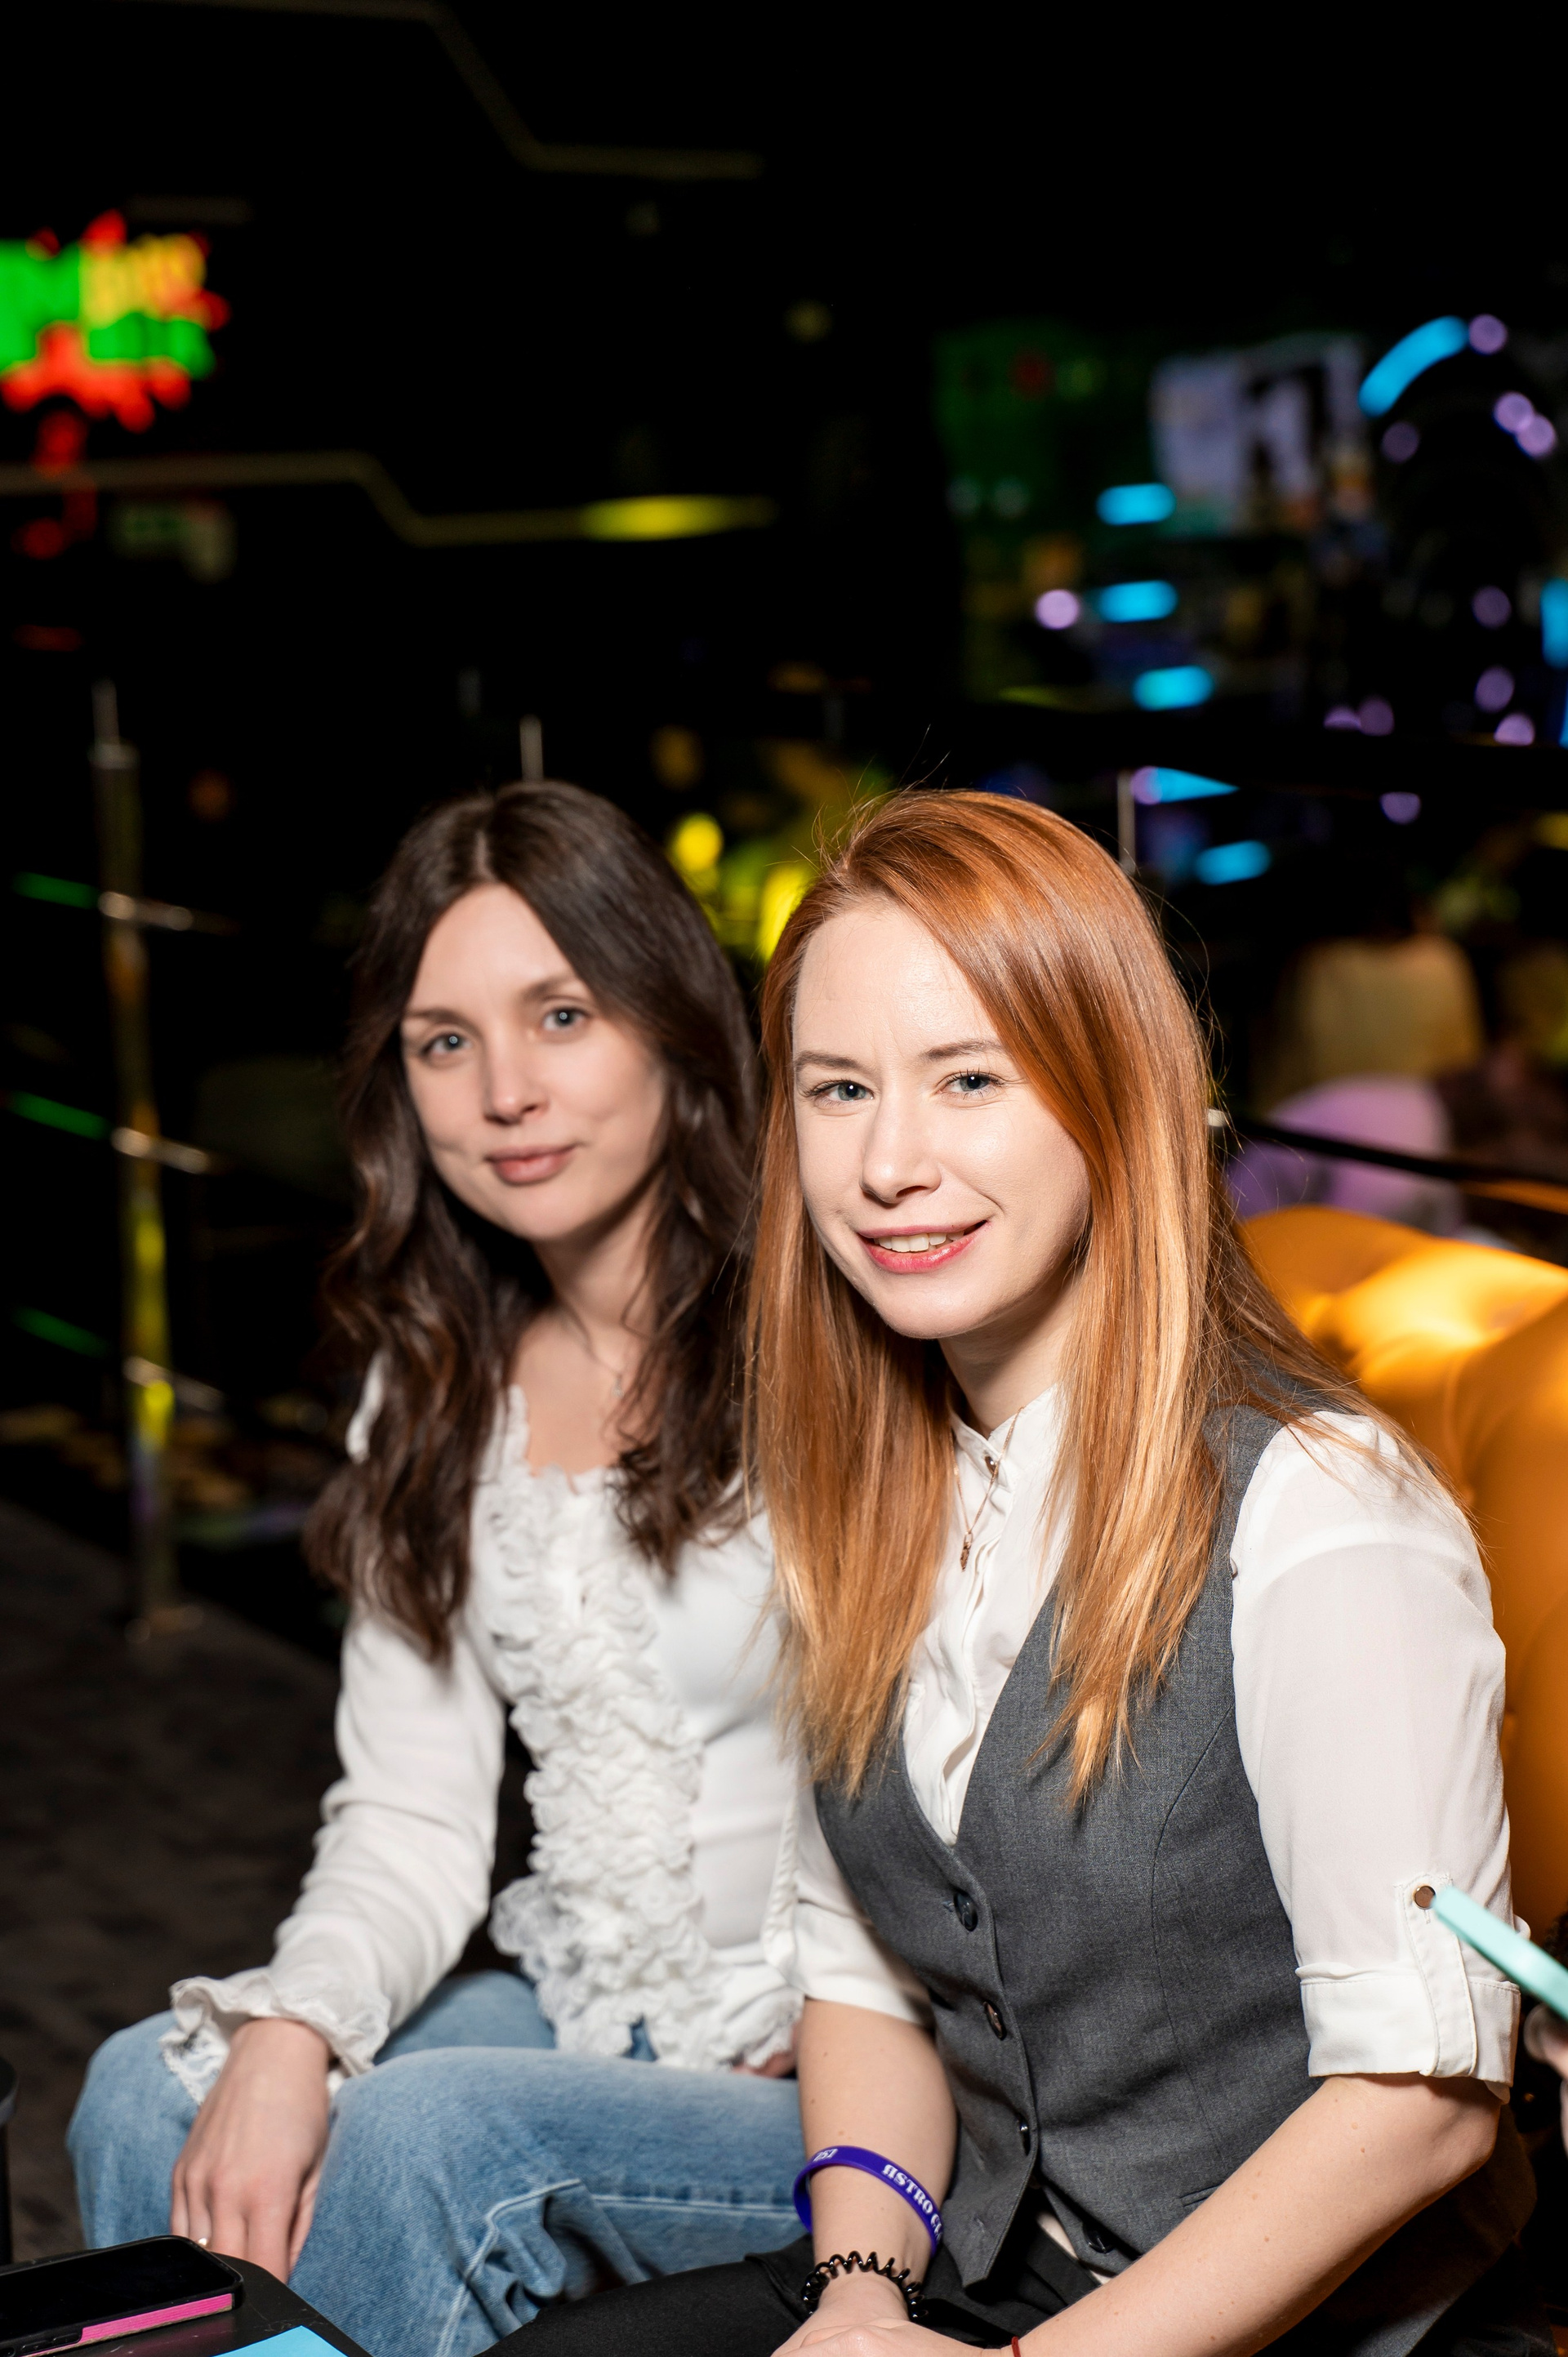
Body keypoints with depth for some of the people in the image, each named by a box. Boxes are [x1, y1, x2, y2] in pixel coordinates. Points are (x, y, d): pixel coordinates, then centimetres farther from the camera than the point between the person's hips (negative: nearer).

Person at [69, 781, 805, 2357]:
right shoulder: (438, 1395, 10)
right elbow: (412, 1814, 5)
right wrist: (293, 2033, -13)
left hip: (848, 2065, -5)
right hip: (574, 2018, 6)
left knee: (432, 2138, -29)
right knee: (147, 2094, -16)